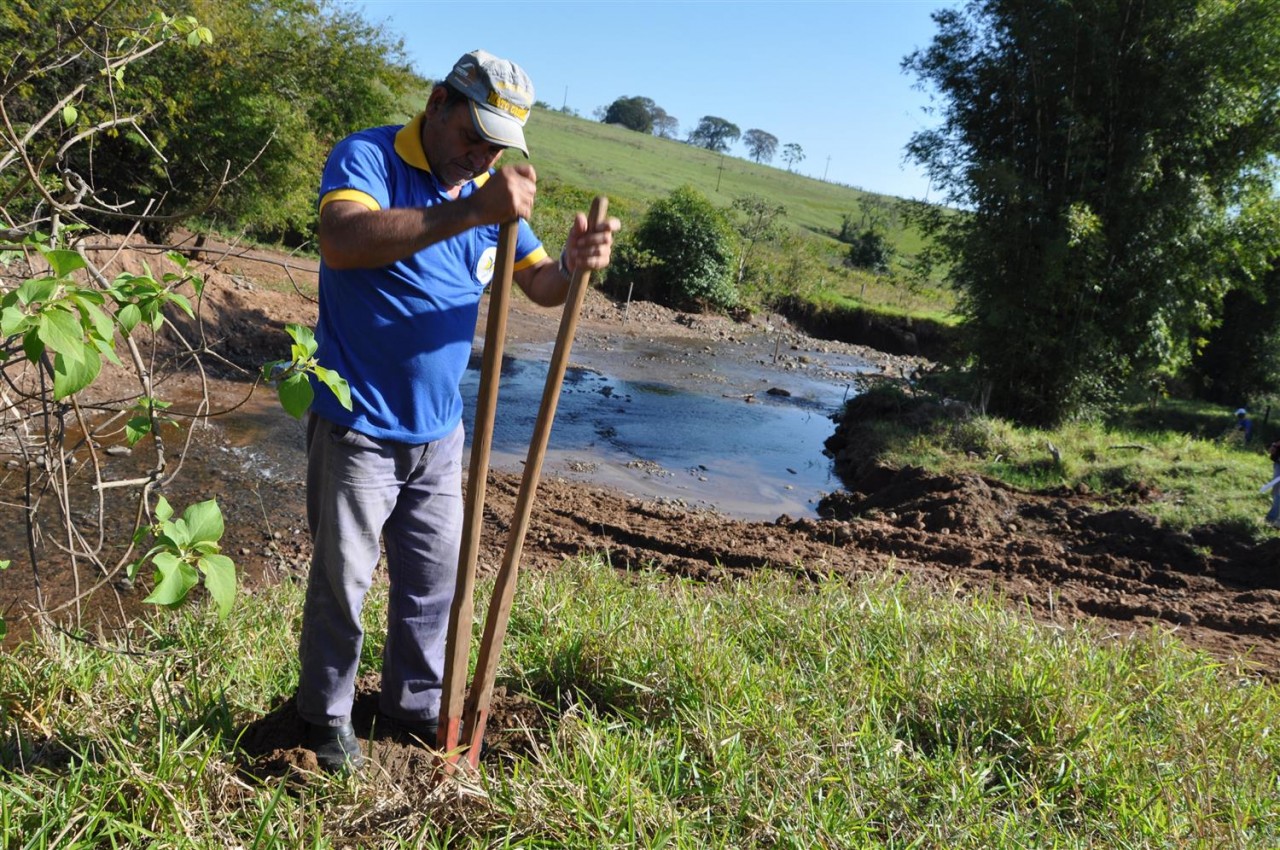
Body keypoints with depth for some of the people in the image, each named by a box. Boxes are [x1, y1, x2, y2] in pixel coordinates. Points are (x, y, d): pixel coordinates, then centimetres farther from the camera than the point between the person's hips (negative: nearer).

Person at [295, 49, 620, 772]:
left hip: (438, 432, 6)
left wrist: (576, 265, -18)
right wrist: (471, 211, -42)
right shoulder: (368, 158, -13)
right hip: (358, 427, -6)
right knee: (343, 578, 7)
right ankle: (327, 717, 28)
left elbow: (540, 285, 7)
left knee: (436, 576, 16)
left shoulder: (491, 190, 7)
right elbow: (341, 243, -34)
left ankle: (415, 701, 36)